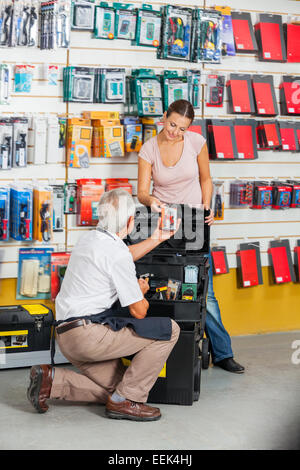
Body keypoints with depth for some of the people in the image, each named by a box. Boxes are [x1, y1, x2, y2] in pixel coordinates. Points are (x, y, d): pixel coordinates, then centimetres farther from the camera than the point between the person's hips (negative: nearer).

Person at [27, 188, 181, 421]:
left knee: (116, 387, 17)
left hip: (67, 336, 10)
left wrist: (156, 239, 41)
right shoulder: (118, 254, -15)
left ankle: (51, 379, 7)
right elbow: (138, 312, -9)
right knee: (169, 330, -8)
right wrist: (141, 291, 14)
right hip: (89, 334, -10)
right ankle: (126, 399, -4)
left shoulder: (90, 238, 13)